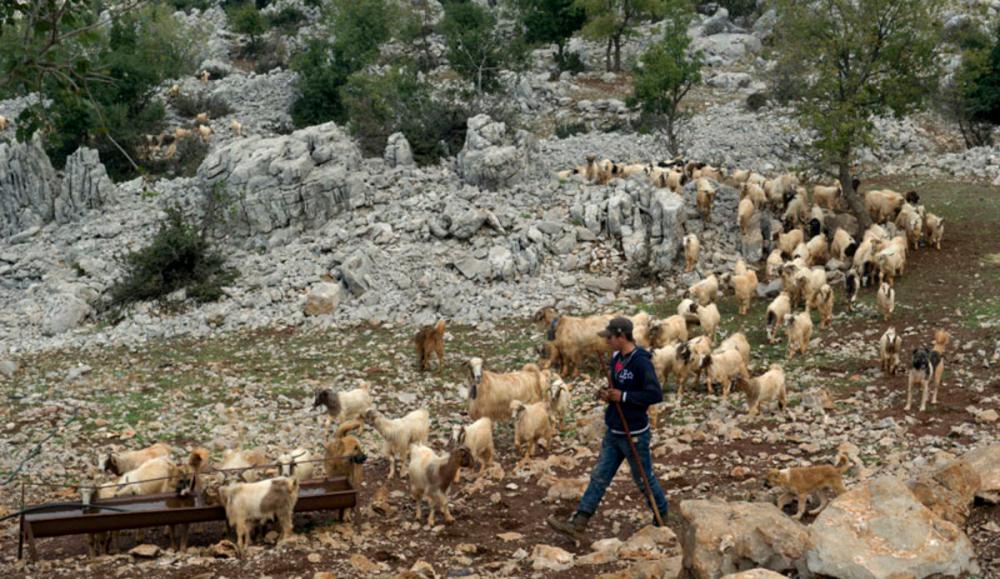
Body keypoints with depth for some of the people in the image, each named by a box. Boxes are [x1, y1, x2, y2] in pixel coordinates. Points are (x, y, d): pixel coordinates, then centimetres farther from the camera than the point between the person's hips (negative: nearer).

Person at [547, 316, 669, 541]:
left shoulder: (641, 362, -21)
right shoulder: (616, 358, 6)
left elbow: (656, 394, -26)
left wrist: (623, 396, -23)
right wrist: (608, 394, -1)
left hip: (635, 435, -8)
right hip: (614, 432, 8)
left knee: (644, 479, 9)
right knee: (599, 478, 7)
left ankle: (662, 519, 30)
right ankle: (578, 524, 7)